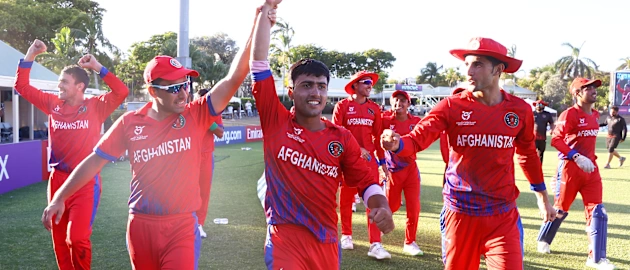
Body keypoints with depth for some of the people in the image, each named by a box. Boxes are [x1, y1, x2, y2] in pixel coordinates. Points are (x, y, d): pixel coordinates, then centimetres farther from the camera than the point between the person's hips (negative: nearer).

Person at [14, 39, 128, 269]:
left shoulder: (95, 107, -6)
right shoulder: (53, 104, 6)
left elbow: (121, 92, -20)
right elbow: (22, 86, 11)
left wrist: (97, 67, -17)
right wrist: (30, 55, 2)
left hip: (86, 181, -5)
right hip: (58, 179, 5)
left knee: (76, 238, -12)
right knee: (60, 239, 13)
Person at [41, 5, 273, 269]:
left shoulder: (196, 116, -7)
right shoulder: (130, 123, -3)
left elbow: (233, 79, -18)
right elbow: (94, 161, 5)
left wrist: (255, 29, -26)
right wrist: (59, 197, 4)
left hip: (182, 226, -2)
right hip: (140, 225, 3)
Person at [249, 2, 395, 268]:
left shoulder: (342, 138, 2)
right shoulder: (275, 122, -4)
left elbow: (366, 181, 4)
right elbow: (259, 61, -7)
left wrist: (382, 207, -18)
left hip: (326, 241, 4)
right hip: (285, 239, -3)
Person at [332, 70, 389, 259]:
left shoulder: (374, 108, 8)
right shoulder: (342, 105, -3)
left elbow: (378, 135, 11)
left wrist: (382, 159, 9)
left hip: (369, 157, 2)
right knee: (346, 198, 10)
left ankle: (375, 244, -7)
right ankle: (346, 235, 27)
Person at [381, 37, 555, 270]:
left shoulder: (520, 110, -2)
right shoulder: (451, 106, -9)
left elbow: (528, 154, 13)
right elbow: (416, 139, -19)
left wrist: (542, 196, 22)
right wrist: (396, 144, -42)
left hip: (503, 215, 1)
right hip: (461, 212, -1)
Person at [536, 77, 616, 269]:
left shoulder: (595, 115, 10)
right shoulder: (569, 114, -14)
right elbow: (556, 140, -22)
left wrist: (591, 158, 15)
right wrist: (577, 157, -29)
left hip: (591, 168, 6)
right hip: (570, 167, -6)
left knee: (597, 211, -1)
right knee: (561, 209, 8)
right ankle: (543, 240, 33)